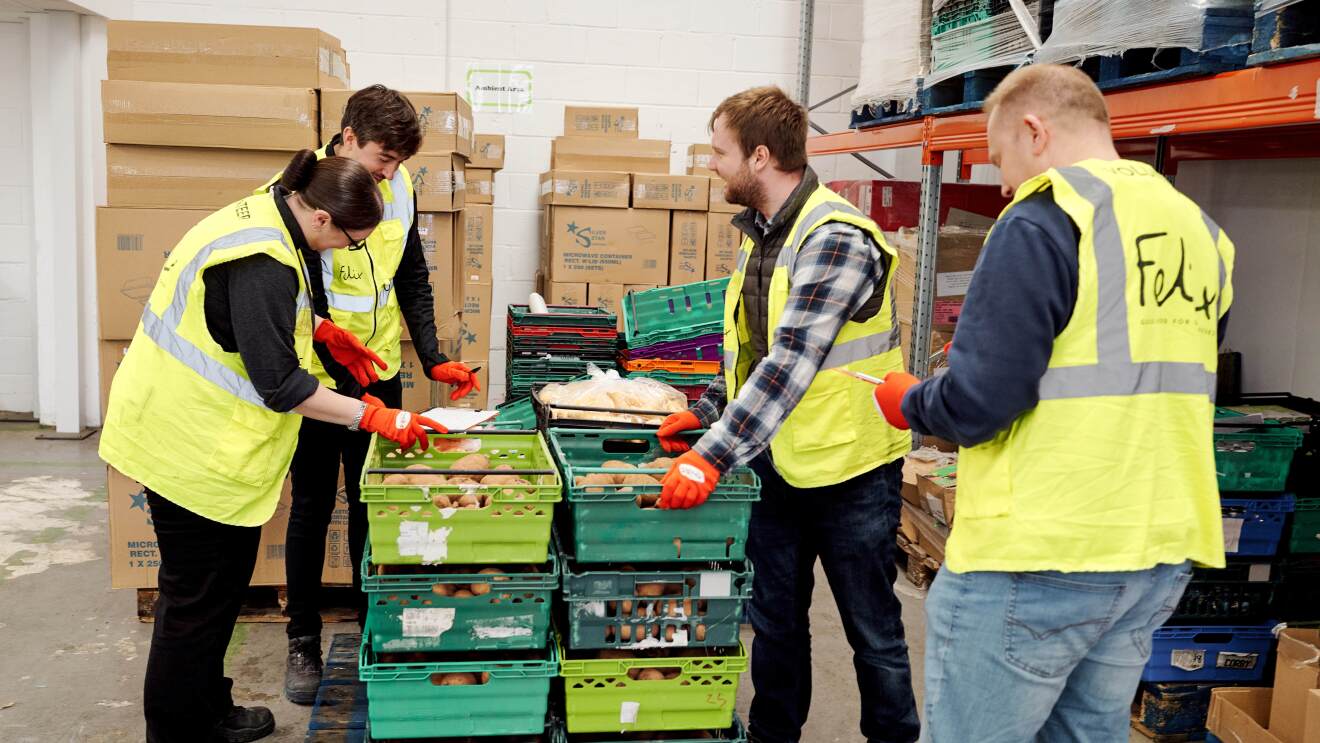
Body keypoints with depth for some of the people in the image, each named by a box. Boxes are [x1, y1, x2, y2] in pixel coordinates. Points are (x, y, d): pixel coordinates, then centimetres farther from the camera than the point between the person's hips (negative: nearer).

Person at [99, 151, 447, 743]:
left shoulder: (263, 216, 4)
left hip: (186, 434, 10)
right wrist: (375, 417, -22)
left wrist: (319, 329, 14)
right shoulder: (261, 263, -27)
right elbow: (281, 385, -26)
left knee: (219, 579, 20)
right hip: (193, 448, -10)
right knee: (198, 601, 3)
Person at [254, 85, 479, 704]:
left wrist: (433, 359, -2)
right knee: (312, 507, 6)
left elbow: (412, 280, 10)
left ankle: (372, 623, 27)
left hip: (380, 374, 4)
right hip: (318, 377, -4)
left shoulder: (398, 188, 0)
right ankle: (303, 641, 21)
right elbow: (300, 305, -18)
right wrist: (353, 394, -24)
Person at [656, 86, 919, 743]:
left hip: (848, 468, -8)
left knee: (872, 628, 9)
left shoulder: (837, 238, -21)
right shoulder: (760, 233, 6)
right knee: (774, 620, 18)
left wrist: (713, 456, -33)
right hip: (775, 461, 8)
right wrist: (707, 410, 6)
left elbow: (790, 361, -30)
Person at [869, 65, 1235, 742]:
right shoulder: (1199, 231, 11)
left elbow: (975, 405, -17)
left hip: (1036, 559, -8)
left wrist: (909, 402, 2)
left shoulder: (1042, 222, -13)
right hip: (1160, 559, 8)